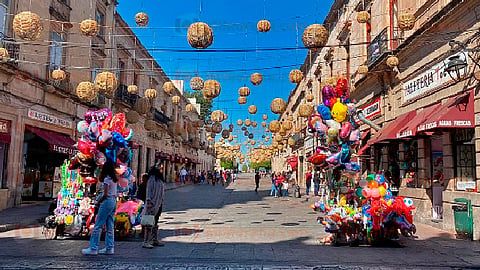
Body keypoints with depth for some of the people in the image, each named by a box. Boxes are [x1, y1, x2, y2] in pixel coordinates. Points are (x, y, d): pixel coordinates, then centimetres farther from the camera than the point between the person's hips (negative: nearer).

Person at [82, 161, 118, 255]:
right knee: (110, 226, 10)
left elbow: (105, 194, -15)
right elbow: (100, 179, 28)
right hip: (114, 202, 9)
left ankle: (93, 248, -2)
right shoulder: (114, 179, 13)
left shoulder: (107, 179, -11)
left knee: (98, 226, -4)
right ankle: (109, 248, 12)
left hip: (107, 201, -9)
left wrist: (98, 202, -5)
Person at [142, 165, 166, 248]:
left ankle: (155, 240, 22)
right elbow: (149, 191, -16)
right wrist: (149, 201, -24)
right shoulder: (152, 179, -10)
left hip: (159, 204, 9)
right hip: (153, 204, -9)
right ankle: (146, 242, -6)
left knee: (155, 223, 14)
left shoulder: (159, 179, 15)